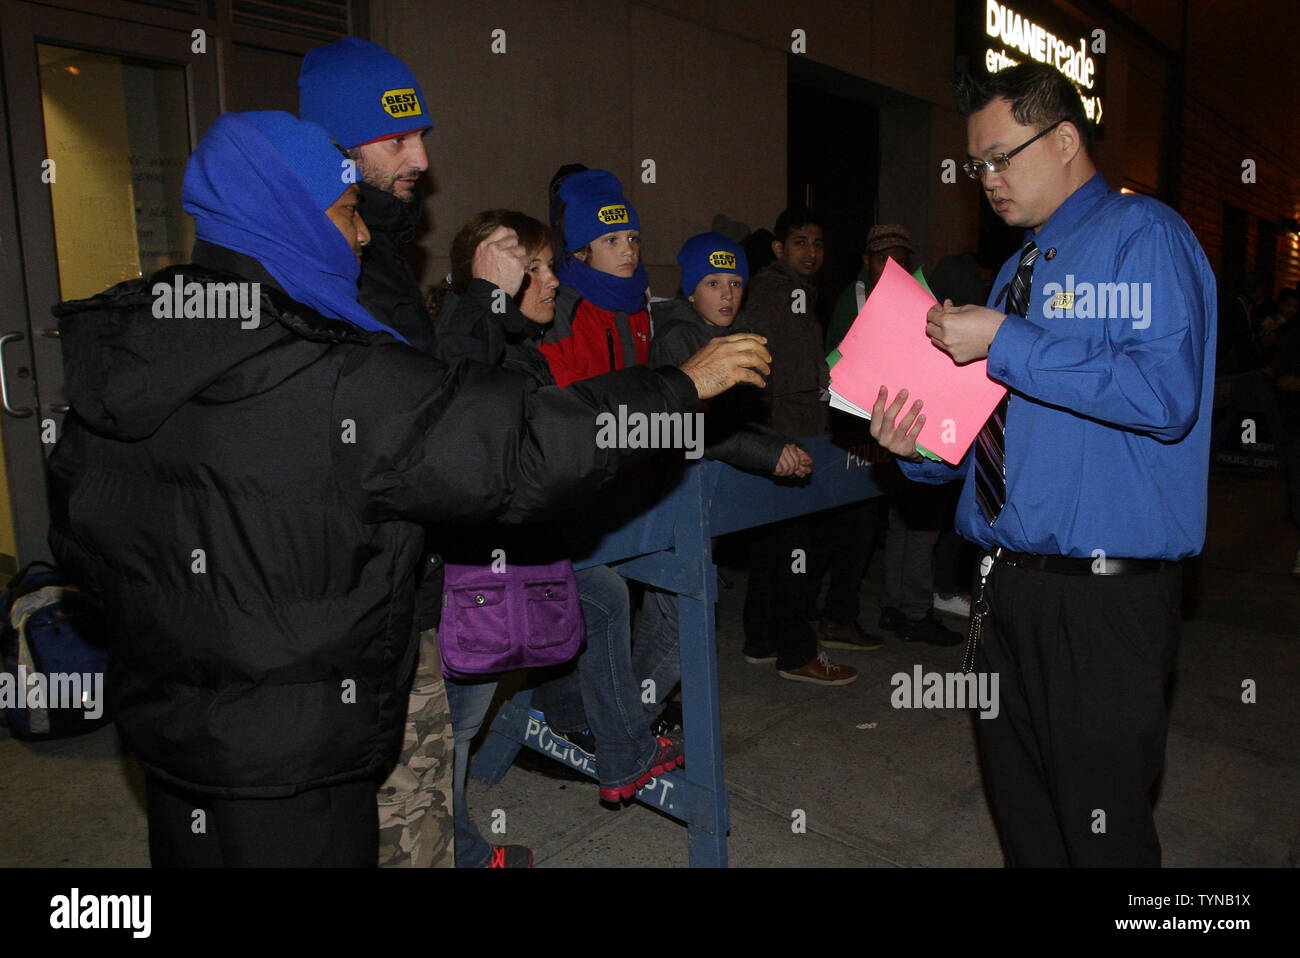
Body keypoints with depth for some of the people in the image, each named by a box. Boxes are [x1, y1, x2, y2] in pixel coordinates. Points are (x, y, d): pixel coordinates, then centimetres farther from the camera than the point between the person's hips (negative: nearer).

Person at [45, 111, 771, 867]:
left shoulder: (112, 350, -1)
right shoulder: (344, 385, -25)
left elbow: (81, 542, 8)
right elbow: (522, 448, -24)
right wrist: (685, 385, -13)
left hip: (165, 724, 8)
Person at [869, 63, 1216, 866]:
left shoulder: (1143, 236, -6)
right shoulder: (1022, 267, 18)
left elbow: (1166, 393, -23)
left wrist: (1005, 343, -19)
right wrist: (923, 446, 0)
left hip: (1102, 594, -8)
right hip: (1008, 583, 8)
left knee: (1099, 820, 5)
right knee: (1018, 800, 19)